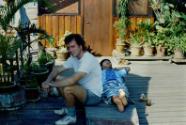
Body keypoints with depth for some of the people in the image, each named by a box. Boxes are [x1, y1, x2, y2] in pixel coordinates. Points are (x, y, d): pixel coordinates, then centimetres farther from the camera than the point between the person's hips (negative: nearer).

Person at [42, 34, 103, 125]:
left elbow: (72, 80, -36)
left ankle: (71, 116, -5)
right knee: (59, 81, 5)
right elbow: (57, 70, 6)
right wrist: (47, 81, -14)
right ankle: (69, 108, 17)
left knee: (67, 89, -31)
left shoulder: (88, 59, -29)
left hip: (93, 95, -9)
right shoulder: (74, 57, 0)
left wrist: (51, 84, -26)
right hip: (84, 89, 9)